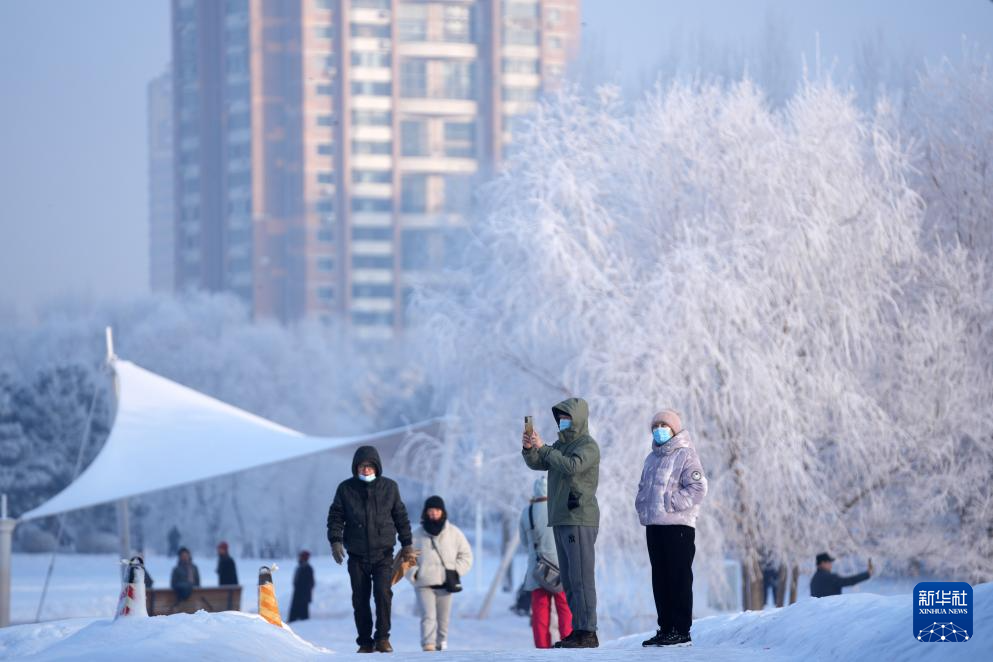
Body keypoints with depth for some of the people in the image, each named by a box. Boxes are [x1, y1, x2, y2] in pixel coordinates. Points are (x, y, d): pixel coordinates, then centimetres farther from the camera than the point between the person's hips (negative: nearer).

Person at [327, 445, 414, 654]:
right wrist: (335, 541, -11)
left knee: (383, 593, -16)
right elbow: (335, 517, 4)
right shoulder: (346, 489, 3)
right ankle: (365, 642, 10)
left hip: (383, 554, -1)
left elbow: (401, 517, 11)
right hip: (357, 556, 1)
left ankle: (383, 638, -6)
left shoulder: (389, 487, 4)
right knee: (360, 600, 1)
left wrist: (407, 544, 8)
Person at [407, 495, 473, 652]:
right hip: (424, 584, -1)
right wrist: (413, 573, -4)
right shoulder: (417, 535, 4)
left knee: (443, 618, 6)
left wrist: (456, 571, -2)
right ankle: (428, 644, -23)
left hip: (445, 584, 2)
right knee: (428, 616, -16)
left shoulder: (454, 533, 6)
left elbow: (466, 555, 12)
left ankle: (441, 644, 19)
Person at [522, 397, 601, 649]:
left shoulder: (588, 446, -6)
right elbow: (537, 464, 16)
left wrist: (543, 448, -18)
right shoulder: (561, 444, 20)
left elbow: (571, 466, -23)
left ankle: (588, 632, -15)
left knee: (581, 576, -12)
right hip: (560, 519, 9)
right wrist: (529, 449, -4)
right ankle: (578, 629, 11)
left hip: (580, 519, -9)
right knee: (568, 579, 9)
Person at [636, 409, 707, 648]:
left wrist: (669, 503, -15)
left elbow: (697, 489, -14)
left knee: (679, 578, -7)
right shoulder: (652, 458, 19)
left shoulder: (685, 455, -4)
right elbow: (643, 488, 26)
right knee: (660, 578, 9)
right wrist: (642, 507, 7)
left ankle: (681, 631, -7)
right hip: (653, 525, 8)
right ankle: (665, 628, 13)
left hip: (678, 525, -8)